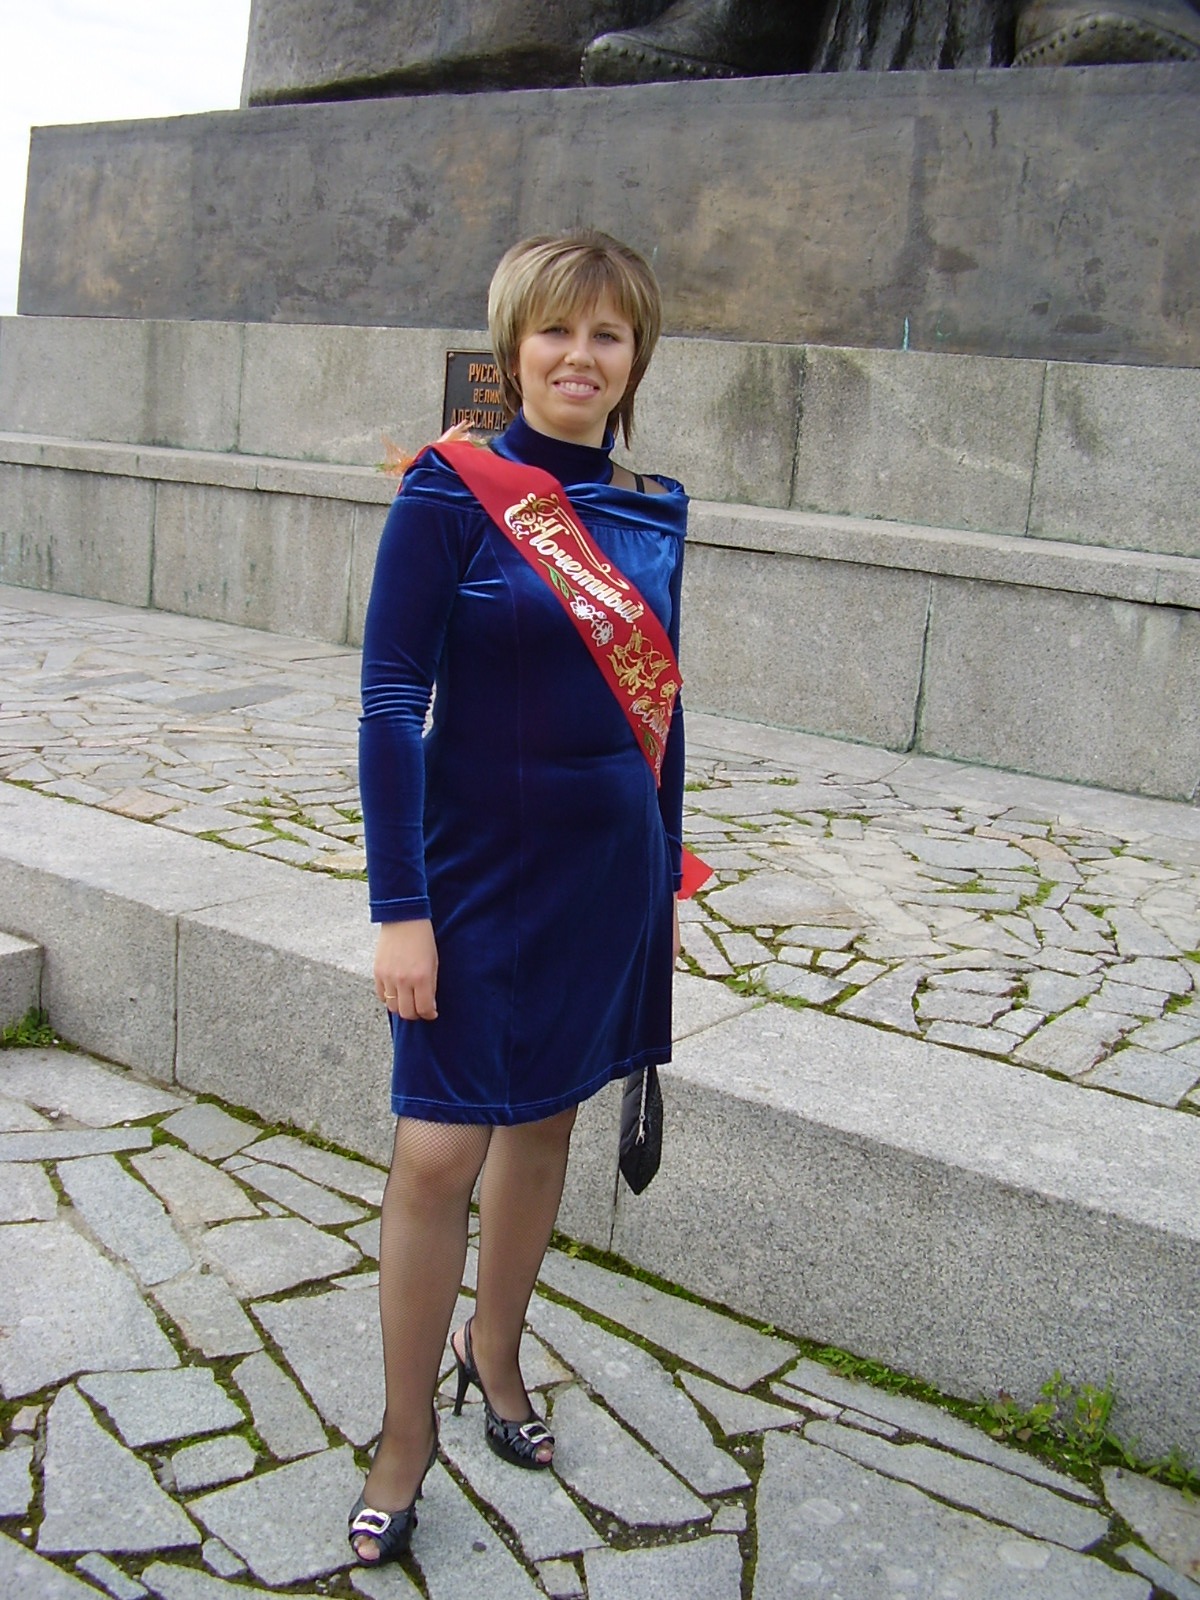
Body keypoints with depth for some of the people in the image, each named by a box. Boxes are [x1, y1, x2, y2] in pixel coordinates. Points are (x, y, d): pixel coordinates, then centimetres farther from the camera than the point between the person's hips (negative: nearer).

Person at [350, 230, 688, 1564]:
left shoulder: (652, 512, 4)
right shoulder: (453, 490, -11)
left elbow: (660, 705, 11)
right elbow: (391, 704, -12)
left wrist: (664, 879, 14)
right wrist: (399, 907, -15)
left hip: (609, 867, 5)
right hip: (478, 866, -4)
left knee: (545, 1118, 17)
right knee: (439, 1150, -2)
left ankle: (493, 1347, 40)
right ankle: (406, 1433, 19)